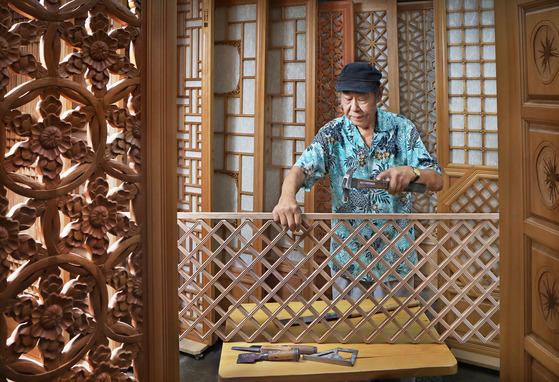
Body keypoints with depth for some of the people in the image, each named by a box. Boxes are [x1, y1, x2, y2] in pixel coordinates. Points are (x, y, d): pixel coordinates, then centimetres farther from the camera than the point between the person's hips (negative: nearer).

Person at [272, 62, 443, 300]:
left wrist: (412, 172, -32)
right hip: (348, 257, 0)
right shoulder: (332, 133, -4)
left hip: (395, 256, 0)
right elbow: (301, 170, -18)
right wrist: (287, 198, -41)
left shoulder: (401, 129, -5)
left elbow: (437, 181, -8)